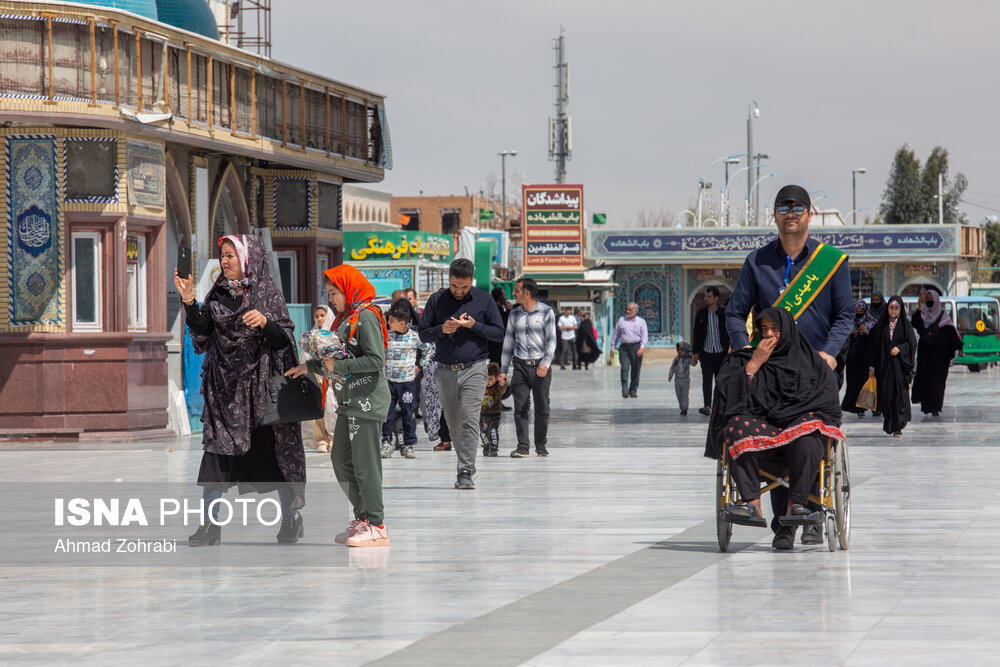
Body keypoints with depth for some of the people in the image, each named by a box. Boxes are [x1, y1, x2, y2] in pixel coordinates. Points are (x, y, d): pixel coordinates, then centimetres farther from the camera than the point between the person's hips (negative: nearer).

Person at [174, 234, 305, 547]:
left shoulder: (267, 292, -1)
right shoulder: (218, 294, 11)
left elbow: (284, 340, -6)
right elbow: (202, 334, 4)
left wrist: (265, 323, -24)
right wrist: (189, 303, -7)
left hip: (259, 383, -3)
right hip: (224, 386, 3)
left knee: (274, 449, -1)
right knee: (216, 451, -2)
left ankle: (291, 518, 11)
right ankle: (209, 524, 0)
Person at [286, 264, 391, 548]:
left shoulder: (366, 316, -13)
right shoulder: (345, 318, 17)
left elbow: (376, 360, -20)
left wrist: (338, 366, -16)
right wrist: (310, 366, 20)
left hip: (367, 402, -10)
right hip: (349, 402, 10)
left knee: (364, 463, -7)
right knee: (340, 460, 12)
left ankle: (377, 526, -2)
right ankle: (363, 517, 20)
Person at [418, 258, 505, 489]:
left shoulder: (484, 300, 3)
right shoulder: (437, 300, 7)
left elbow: (499, 332, 4)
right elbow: (423, 334, 8)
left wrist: (474, 325, -11)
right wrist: (442, 330, -12)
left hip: (474, 369, -3)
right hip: (446, 371, 3)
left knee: (469, 420, -14)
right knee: (454, 424, 9)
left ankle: (466, 473, -16)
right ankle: (469, 466, 26)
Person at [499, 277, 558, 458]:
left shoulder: (546, 312, -1)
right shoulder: (514, 314, 11)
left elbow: (551, 340, -4)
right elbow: (508, 343, 16)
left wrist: (545, 363, -18)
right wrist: (503, 369, 12)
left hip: (541, 367, -3)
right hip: (521, 366, 3)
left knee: (542, 407, 2)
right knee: (520, 407, -6)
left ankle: (541, 445, 14)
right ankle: (523, 447, -6)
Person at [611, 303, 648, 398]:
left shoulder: (641, 321, 8)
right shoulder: (621, 320, 12)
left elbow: (645, 336, 0)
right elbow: (616, 334, 17)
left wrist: (642, 347, -16)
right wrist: (612, 348, 13)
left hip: (636, 347, 0)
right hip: (624, 347, 0)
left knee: (635, 370, 3)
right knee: (625, 368, -13)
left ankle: (633, 390, 15)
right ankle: (625, 391, -17)